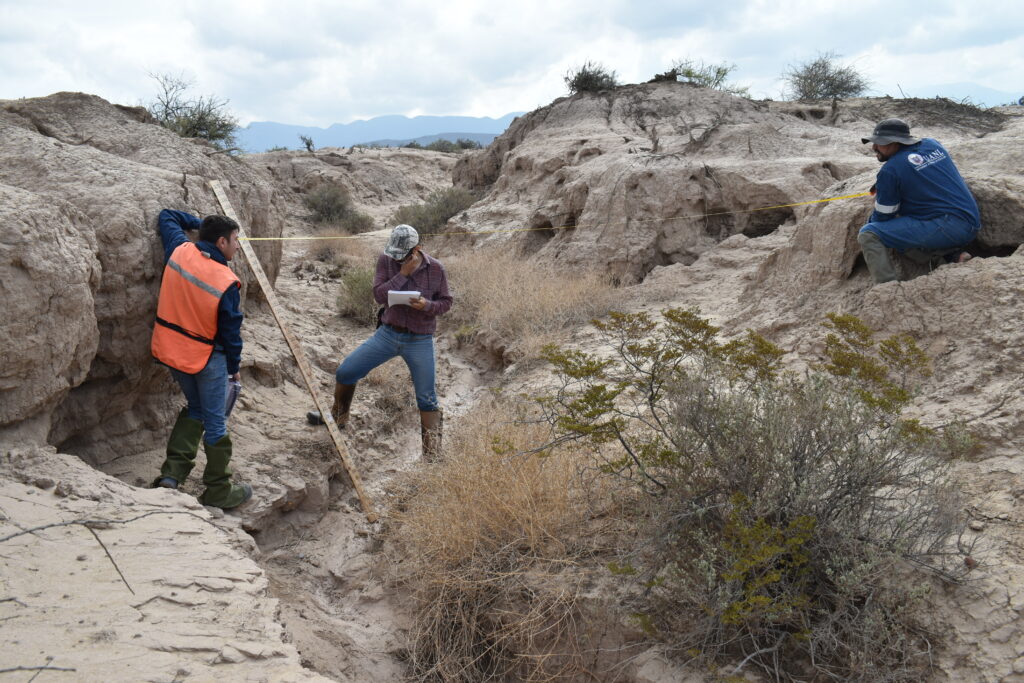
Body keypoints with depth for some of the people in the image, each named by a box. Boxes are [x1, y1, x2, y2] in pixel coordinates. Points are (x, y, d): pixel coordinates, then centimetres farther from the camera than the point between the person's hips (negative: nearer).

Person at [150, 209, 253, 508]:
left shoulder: (179, 251, -6)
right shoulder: (227, 282, -20)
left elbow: (167, 216, 15)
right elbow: (231, 331, -11)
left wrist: (201, 223, 20)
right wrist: (234, 366, 2)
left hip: (169, 349, 7)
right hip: (207, 359, -6)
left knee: (194, 409, 24)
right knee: (215, 423, 6)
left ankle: (172, 472, 13)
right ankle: (218, 491, 16)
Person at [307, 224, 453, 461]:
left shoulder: (435, 269, -9)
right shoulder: (386, 260, -6)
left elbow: (446, 301, -2)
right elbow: (379, 295, -13)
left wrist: (427, 305, -23)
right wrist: (403, 274, -24)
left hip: (420, 341, -2)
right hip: (388, 333, 3)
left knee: (426, 398, 2)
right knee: (345, 372, 3)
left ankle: (432, 451, 17)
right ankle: (338, 416, 30)